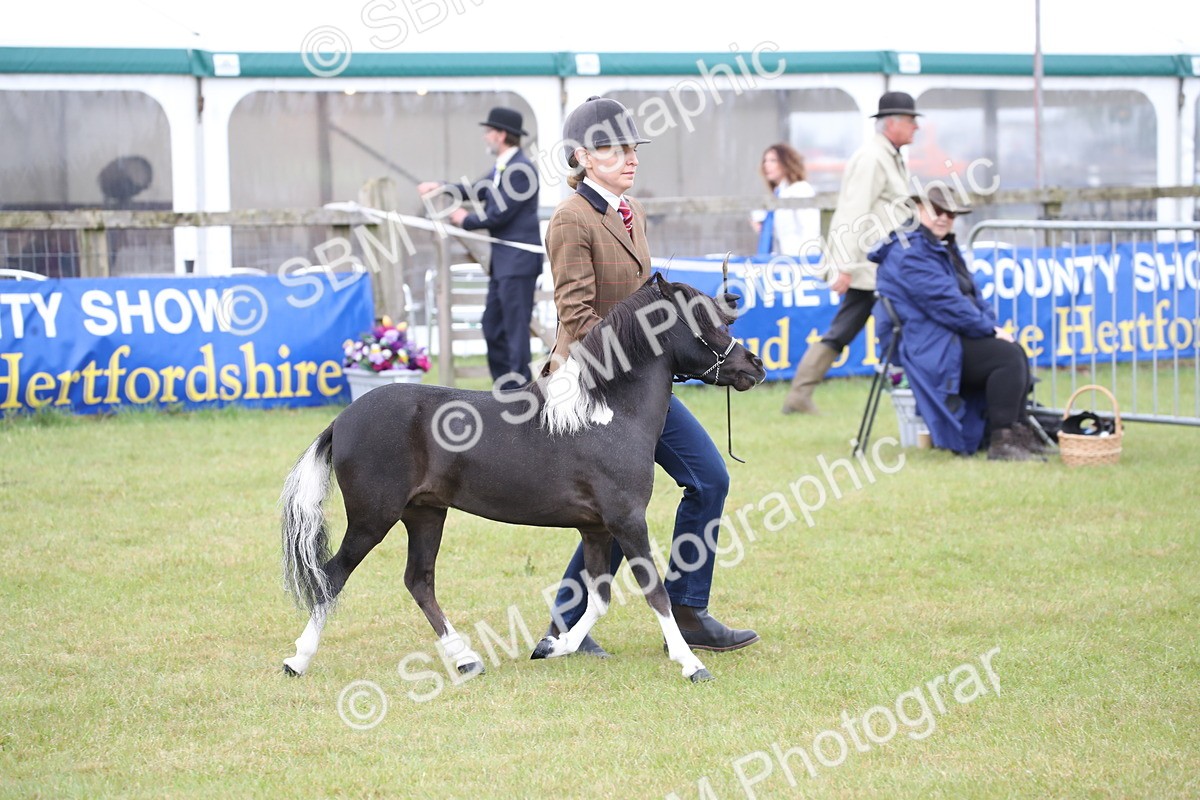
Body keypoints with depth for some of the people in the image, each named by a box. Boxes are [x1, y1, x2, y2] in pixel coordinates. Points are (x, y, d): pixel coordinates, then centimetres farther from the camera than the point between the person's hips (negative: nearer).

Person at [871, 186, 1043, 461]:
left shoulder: (945, 247, 22)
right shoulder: (909, 252, -13)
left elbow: (971, 294, 23)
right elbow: (943, 300, -21)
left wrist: (992, 326, 3)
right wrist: (989, 329, -16)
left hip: (948, 338, 11)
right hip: (930, 348, -11)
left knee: (1015, 353, 2)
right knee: (1008, 356, -22)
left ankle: (1015, 434, 0)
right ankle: (1003, 443, -25)